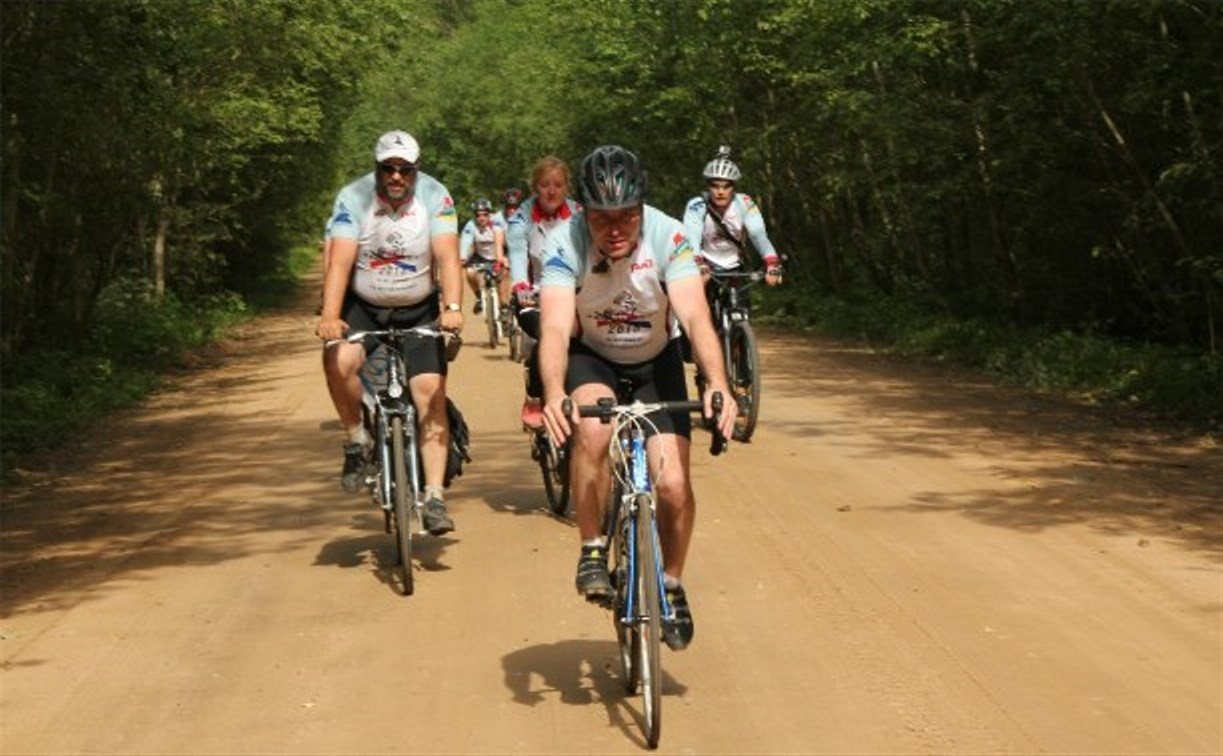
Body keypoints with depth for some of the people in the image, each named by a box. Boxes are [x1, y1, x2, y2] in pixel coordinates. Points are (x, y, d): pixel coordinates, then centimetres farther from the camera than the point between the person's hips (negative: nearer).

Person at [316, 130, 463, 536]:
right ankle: (356, 439, -4)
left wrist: (453, 308, -40)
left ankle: (434, 498, -10)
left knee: (431, 391, -13)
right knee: (339, 360, -30)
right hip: (362, 305, 0)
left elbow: (447, 256, -24)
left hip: (418, 310, 0)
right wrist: (330, 316, -39)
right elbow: (339, 261, -25)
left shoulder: (434, 196, -14)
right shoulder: (353, 198, -16)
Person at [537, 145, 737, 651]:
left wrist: (717, 384, -51)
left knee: (673, 484, -13)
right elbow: (555, 327, -36)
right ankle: (593, 552, -12)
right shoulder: (564, 244, -25)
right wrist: (554, 394, -55)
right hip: (591, 360, -1)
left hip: (655, 362, 1)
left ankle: (672, 585, 15)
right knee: (592, 430, -34)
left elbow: (695, 316, -34)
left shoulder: (668, 237, -25)